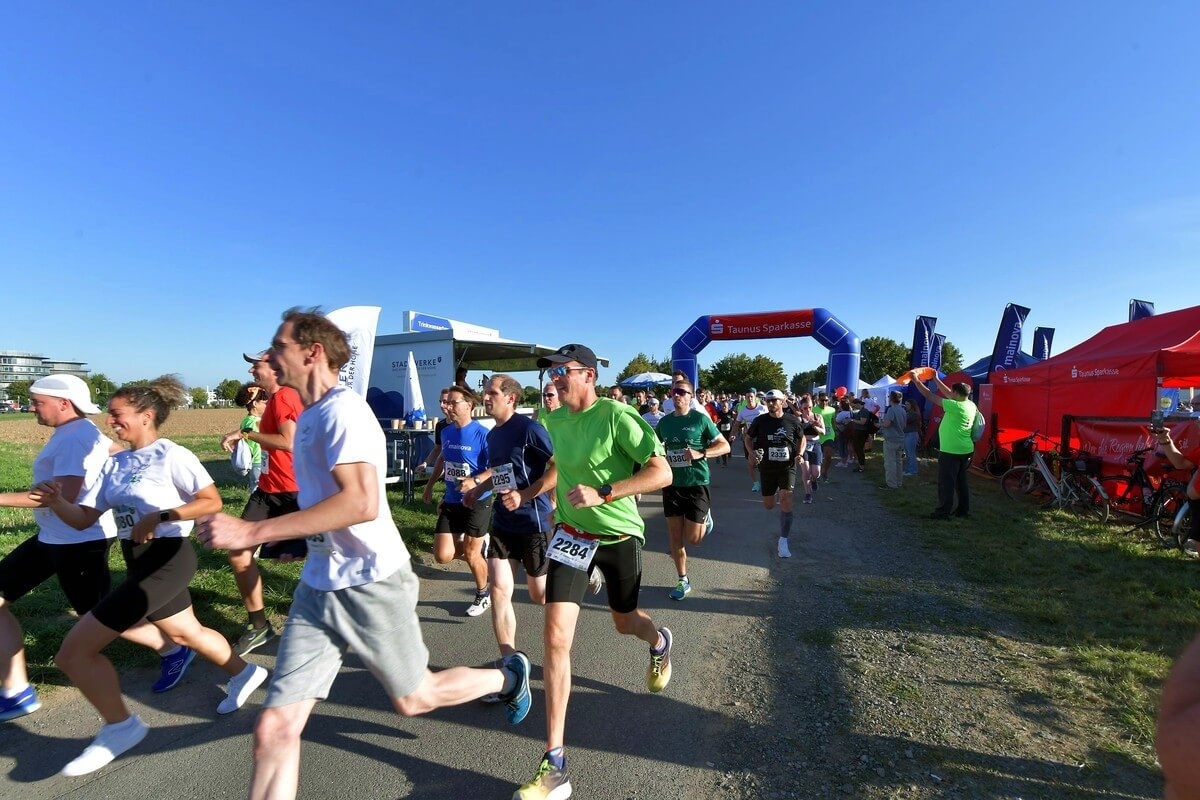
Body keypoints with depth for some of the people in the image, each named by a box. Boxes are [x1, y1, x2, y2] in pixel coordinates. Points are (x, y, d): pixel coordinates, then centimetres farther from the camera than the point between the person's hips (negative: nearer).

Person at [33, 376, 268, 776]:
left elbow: (212, 502, -17)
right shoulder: (114, 464, 9)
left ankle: (120, 726, 13)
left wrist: (159, 516, -22)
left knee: (73, 651, -7)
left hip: (167, 560, -9)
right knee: (186, 632, 25)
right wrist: (56, 502, -11)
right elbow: (83, 519, 7)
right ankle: (243, 673, 45)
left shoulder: (172, 455, -15)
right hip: (140, 562, 9)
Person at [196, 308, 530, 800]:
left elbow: (362, 503, -32)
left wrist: (252, 531, -30)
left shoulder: (342, 410, -19)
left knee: (413, 699, 13)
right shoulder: (309, 415, 11)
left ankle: (508, 675, 38)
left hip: (371, 584, -8)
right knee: (274, 728, 5)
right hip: (317, 586, 8)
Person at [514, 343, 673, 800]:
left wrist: (603, 494, -31)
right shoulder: (554, 421, -2)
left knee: (624, 622, 19)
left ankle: (659, 643, 60)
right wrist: (528, 493, 1)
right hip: (571, 534, 4)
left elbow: (662, 473, -24)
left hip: (619, 535, -3)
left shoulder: (616, 415, -20)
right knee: (556, 634, -8)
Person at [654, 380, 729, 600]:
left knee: (693, 539, -3)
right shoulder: (664, 421, 4)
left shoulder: (700, 419, -8)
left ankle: (706, 518, 30)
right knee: (674, 537, 7)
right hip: (672, 484, 4)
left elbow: (725, 446, -5)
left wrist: (700, 454, -21)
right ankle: (683, 581, 24)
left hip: (696, 483, -4)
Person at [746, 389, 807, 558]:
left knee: (786, 500, -16)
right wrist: (752, 452, -11)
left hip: (787, 467, -1)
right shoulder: (760, 421, -4)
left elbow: (802, 438, 13)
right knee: (768, 506, 8)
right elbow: (748, 437, 8)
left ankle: (783, 542, -10)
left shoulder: (792, 421, -3)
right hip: (766, 468, 1)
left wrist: (800, 453, -4)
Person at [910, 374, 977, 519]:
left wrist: (916, 380, -9)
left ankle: (943, 512, 4)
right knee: (961, 481, 17)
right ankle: (964, 509, 24)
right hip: (965, 450, 8)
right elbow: (949, 394, 18)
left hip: (951, 451, -8)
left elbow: (929, 396, -17)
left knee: (946, 482, -1)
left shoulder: (955, 406, -20)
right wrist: (936, 380, 22)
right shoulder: (970, 405, 4)